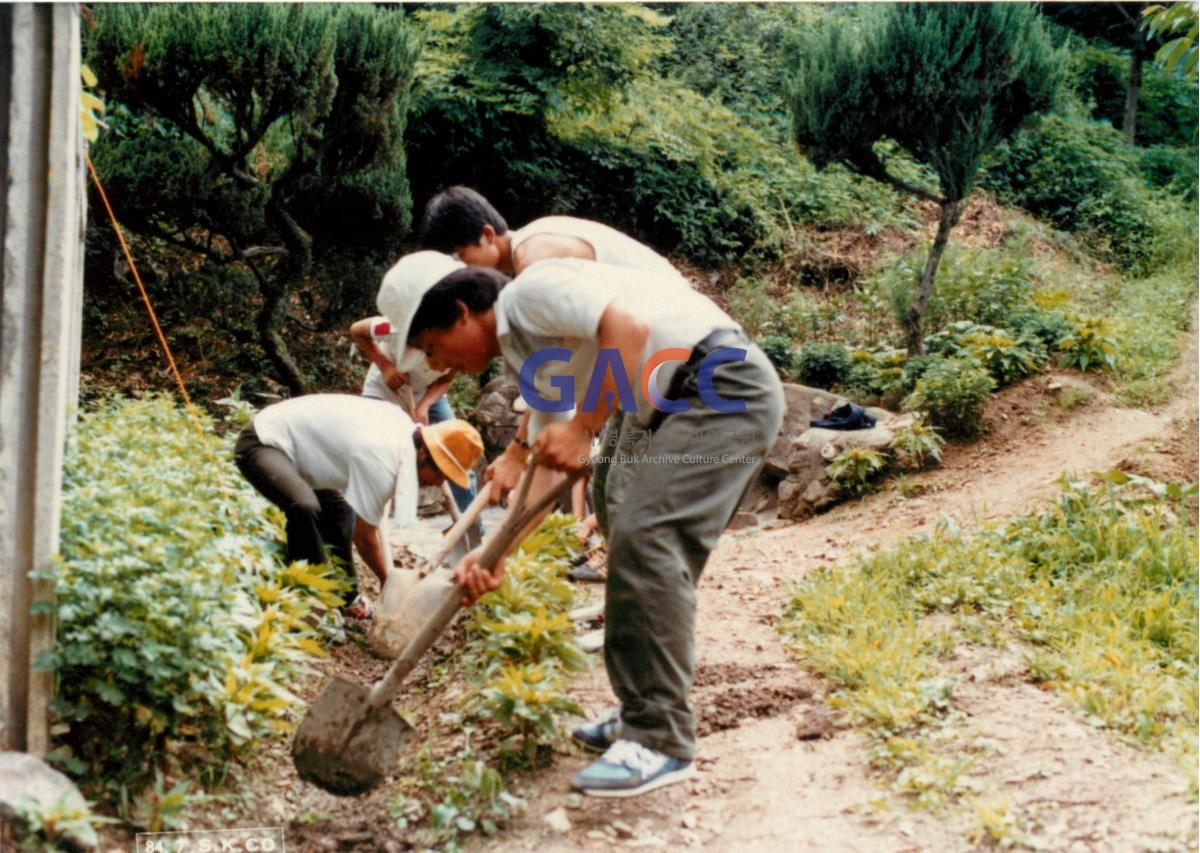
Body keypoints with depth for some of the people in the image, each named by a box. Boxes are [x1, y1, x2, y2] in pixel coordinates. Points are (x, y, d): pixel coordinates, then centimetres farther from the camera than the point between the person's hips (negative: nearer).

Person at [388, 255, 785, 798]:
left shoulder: (532, 291, -8)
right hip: (682, 408, 11)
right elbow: (547, 463, 20)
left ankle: (661, 744, -12)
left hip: (726, 389, -11)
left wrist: (583, 429, -21)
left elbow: (628, 328, -23)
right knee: (635, 545, 12)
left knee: (645, 540, -16)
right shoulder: (533, 355, 20)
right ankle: (643, 718, 21)